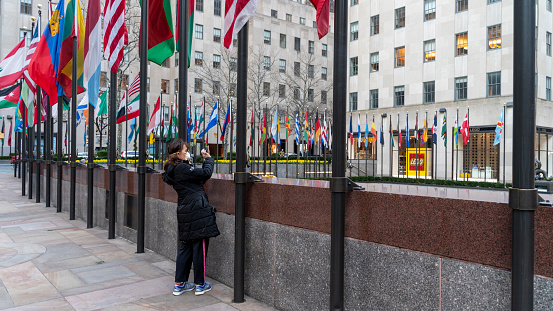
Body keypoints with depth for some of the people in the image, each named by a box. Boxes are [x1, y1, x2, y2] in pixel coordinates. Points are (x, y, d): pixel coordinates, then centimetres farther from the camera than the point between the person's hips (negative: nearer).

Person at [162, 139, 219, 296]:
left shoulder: (173, 170, 14)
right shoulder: (182, 169, -16)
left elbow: (199, 177, 16)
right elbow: (206, 173, -17)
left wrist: (205, 160, 9)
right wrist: (208, 158, 0)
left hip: (185, 211, 10)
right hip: (197, 211, -9)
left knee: (186, 247, 15)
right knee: (199, 247, 2)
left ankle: (179, 284, 22)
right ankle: (200, 285, 13)